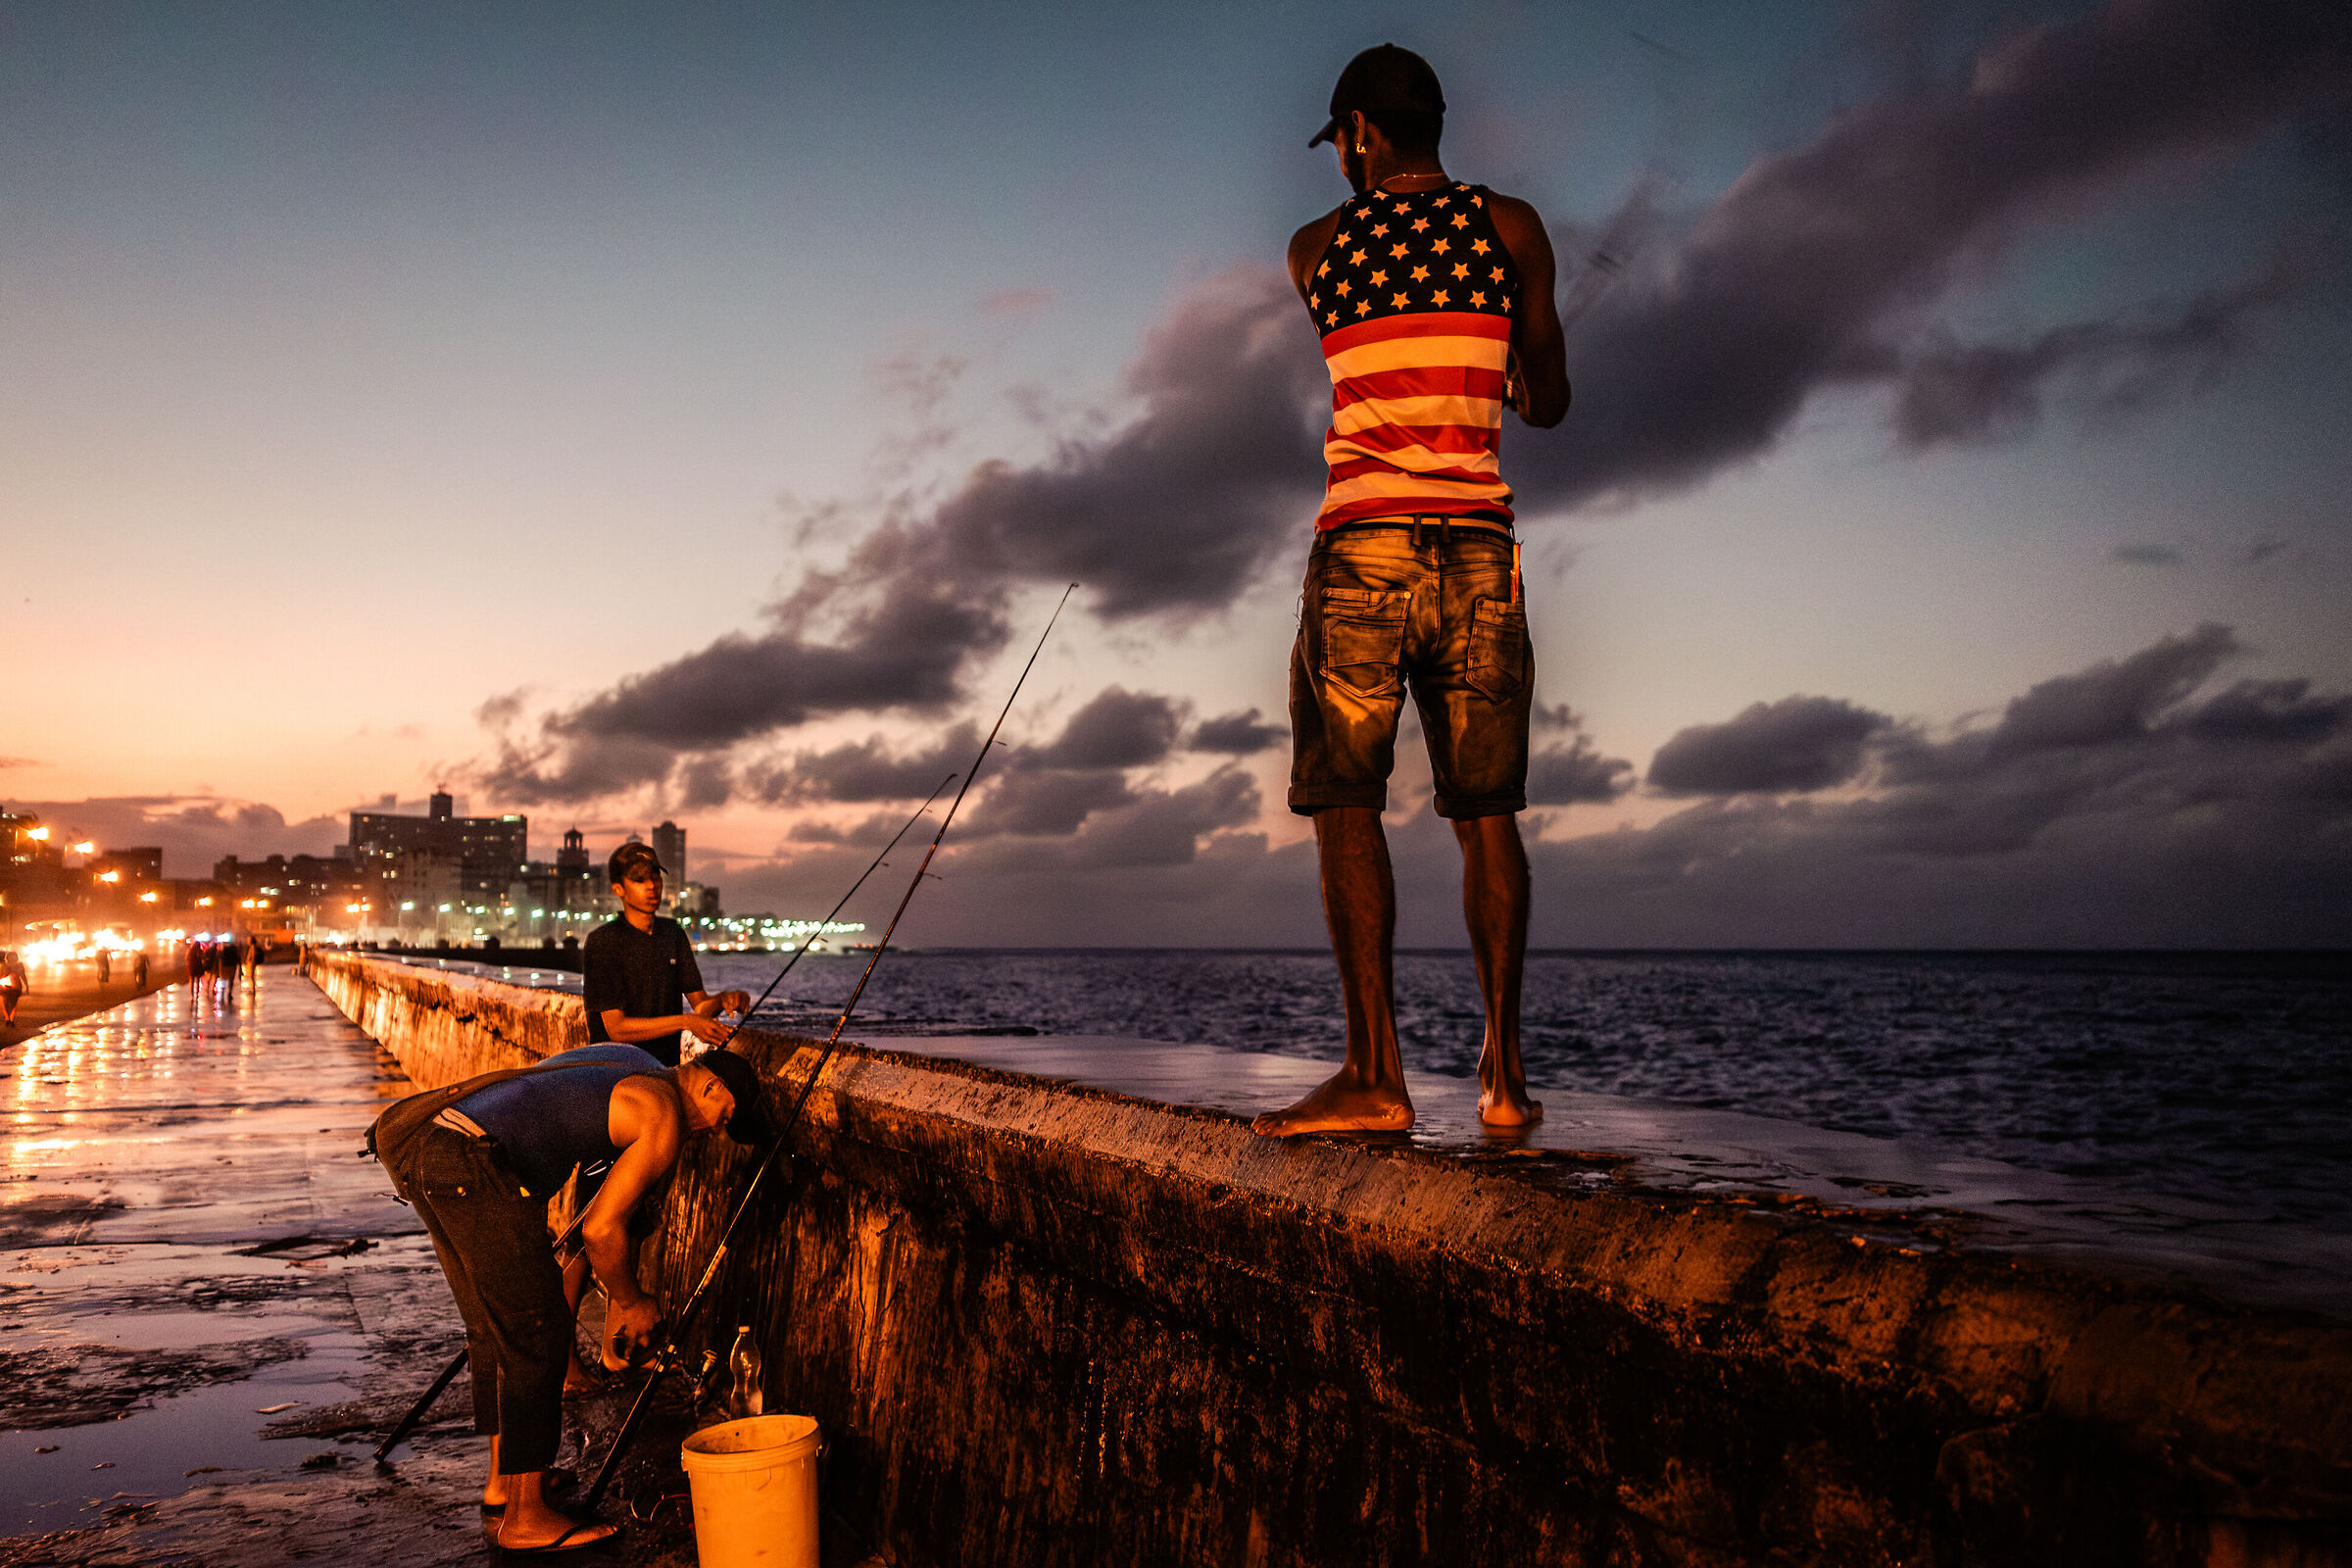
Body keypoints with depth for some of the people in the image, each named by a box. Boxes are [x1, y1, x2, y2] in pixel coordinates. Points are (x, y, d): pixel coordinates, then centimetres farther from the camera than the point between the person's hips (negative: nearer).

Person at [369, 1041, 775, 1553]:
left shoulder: (629, 1063, 24)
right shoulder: (665, 1118, -3)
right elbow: (600, 1228, -5)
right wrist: (629, 1302, 12)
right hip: (469, 1161, -10)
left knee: (492, 1327, 20)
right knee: (535, 1332, -2)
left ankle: (503, 1482, 32)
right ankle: (526, 1517, 4)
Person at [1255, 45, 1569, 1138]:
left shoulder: (1315, 248, 9)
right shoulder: (1508, 227, 9)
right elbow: (1547, 404, 13)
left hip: (1365, 543, -1)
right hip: (1479, 546, 2)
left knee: (1347, 804, -2)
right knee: (1487, 810, 6)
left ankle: (1375, 1073, -10)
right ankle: (1503, 1073, 4)